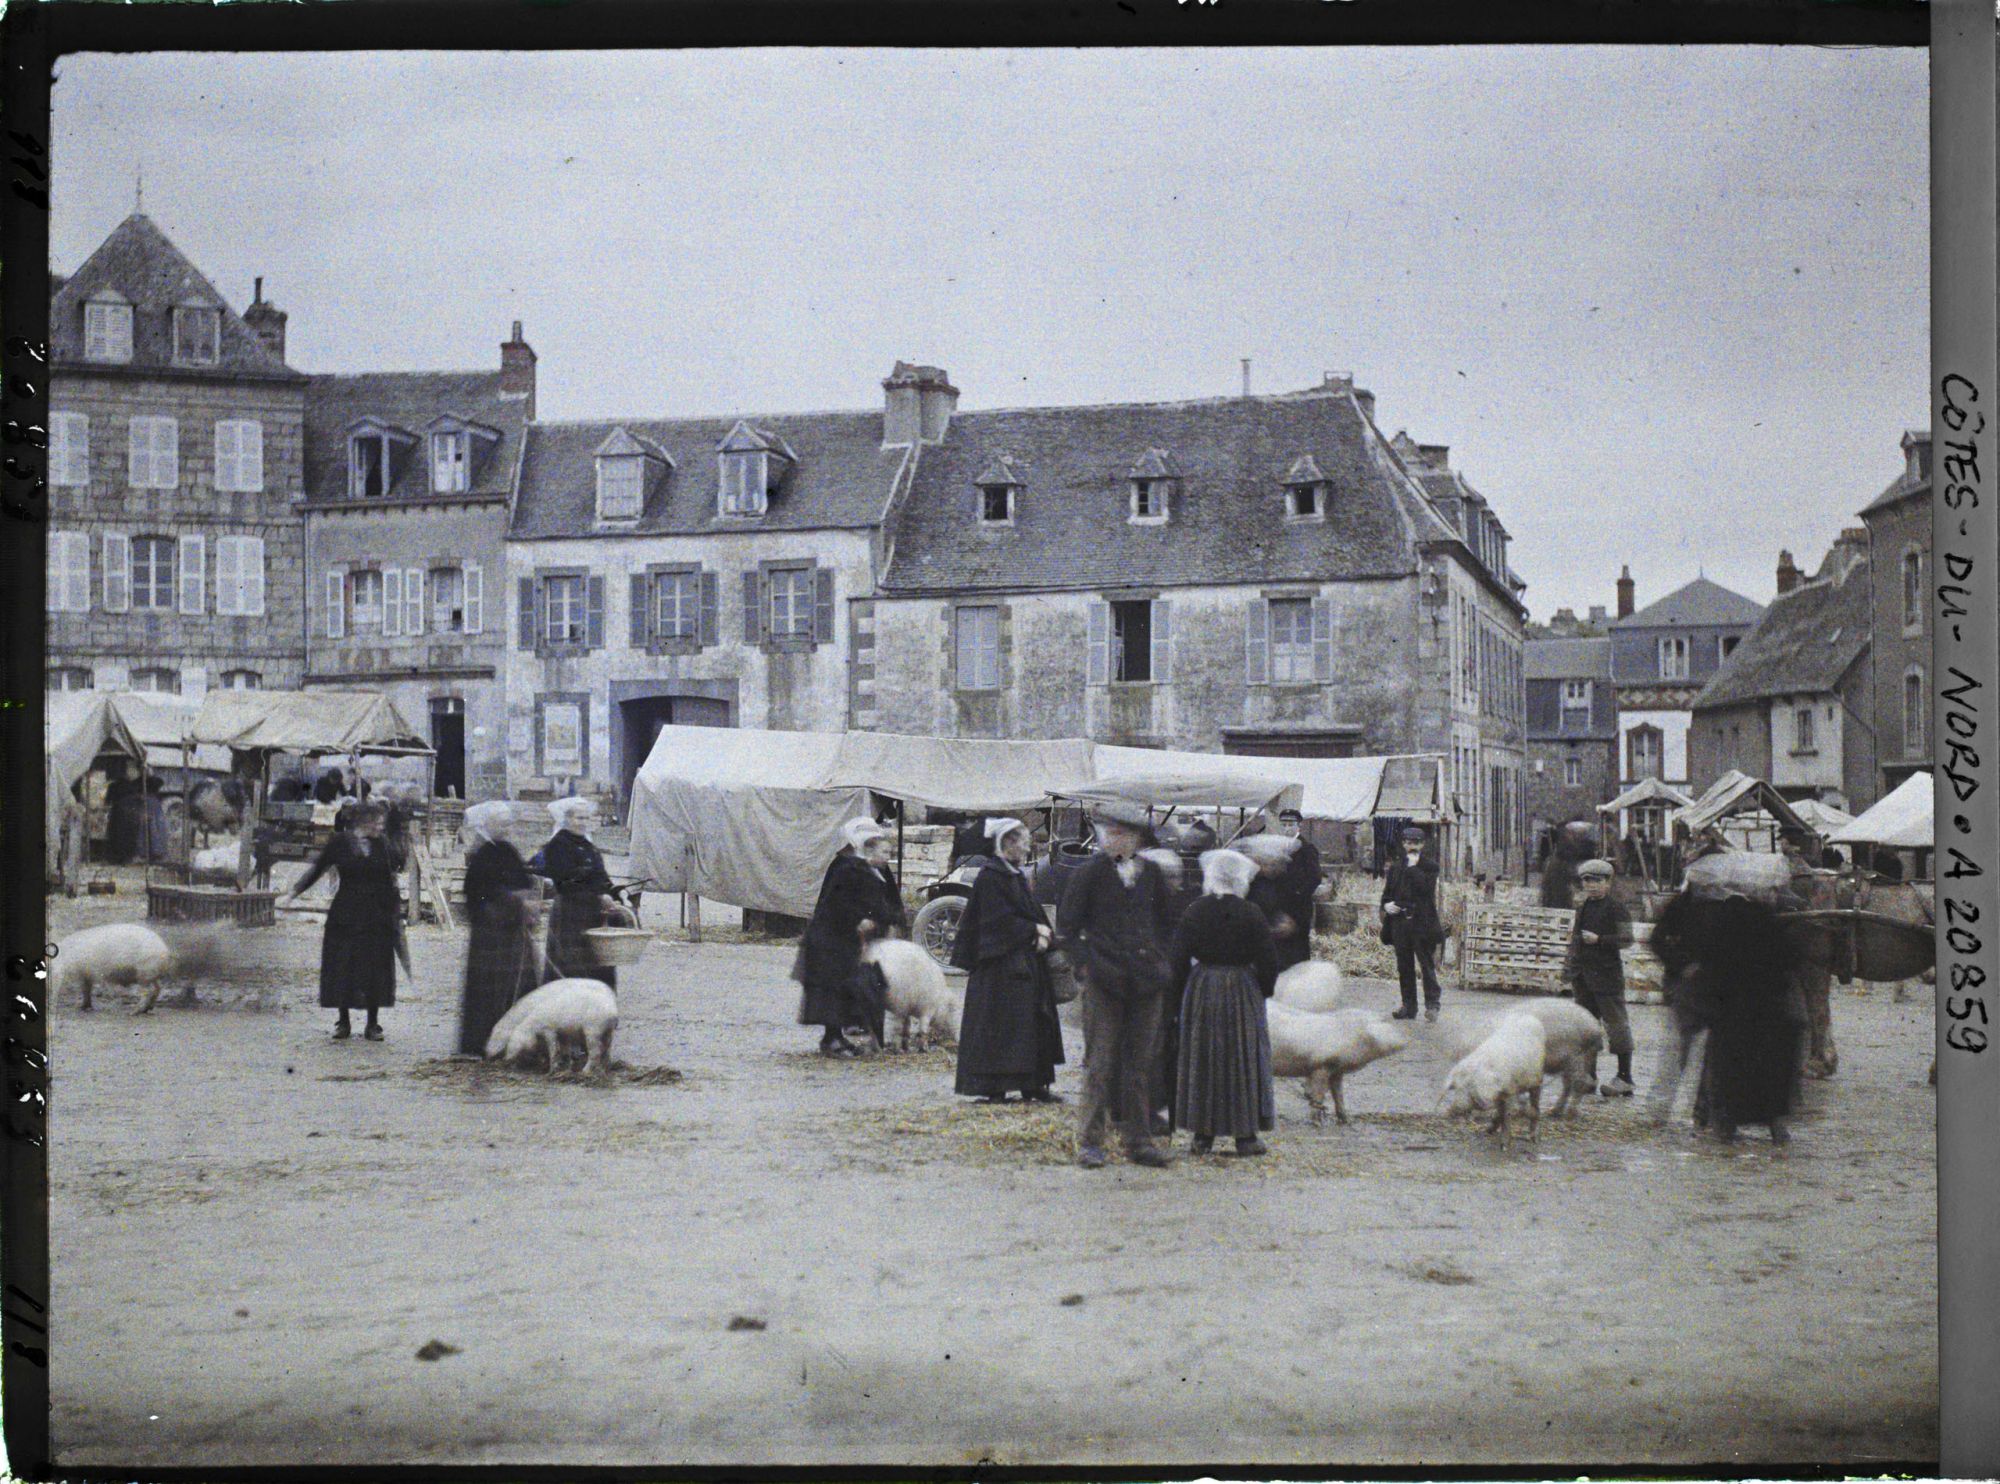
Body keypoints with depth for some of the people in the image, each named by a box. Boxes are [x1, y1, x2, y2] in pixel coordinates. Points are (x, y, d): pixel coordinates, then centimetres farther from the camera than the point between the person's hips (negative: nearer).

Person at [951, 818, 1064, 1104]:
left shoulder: (1017, 876, 17)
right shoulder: (990, 877, -11)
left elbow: (1034, 913, 14)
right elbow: (1000, 920, -17)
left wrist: (1044, 935, -5)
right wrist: (1034, 930, -12)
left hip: (1027, 960, 9)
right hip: (1000, 964, -9)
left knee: (1032, 1022, 7)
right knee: (999, 1023, -8)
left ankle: (1033, 1085, 10)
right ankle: (995, 1088, -5)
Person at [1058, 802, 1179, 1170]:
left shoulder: (1151, 872, 8)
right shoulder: (1091, 871, -3)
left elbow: (1167, 918, 20)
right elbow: (1068, 921, -1)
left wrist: (1158, 958, 10)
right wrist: (1089, 954, -8)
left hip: (1146, 979, 4)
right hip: (1104, 978, -4)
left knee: (1141, 1061, 8)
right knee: (1100, 1060, -2)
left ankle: (1139, 1139, 15)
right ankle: (1090, 1142, 4)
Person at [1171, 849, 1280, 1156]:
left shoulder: (1194, 912, -2)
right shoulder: (1250, 913, -7)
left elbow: (1178, 958, -1)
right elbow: (1268, 959, -7)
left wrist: (1182, 992, 8)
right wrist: (1264, 990, 7)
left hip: (1201, 991, 2)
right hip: (1241, 991, -2)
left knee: (1201, 1060, 9)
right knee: (1244, 1059, 5)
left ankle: (1203, 1134, 10)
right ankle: (1245, 1134, 4)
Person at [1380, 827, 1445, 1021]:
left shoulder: (1429, 866, 1)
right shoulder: (1395, 867, 15)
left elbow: (1426, 888, -15)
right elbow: (1387, 892, 19)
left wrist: (1413, 867, -12)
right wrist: (1386, 905, -2)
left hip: (1421, 922, -5)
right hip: (1400, 921, 5)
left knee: (1426, 963, -5)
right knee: (1404, 966, 8)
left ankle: (1432, 1004, 0)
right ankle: (1408, 1006, 13)